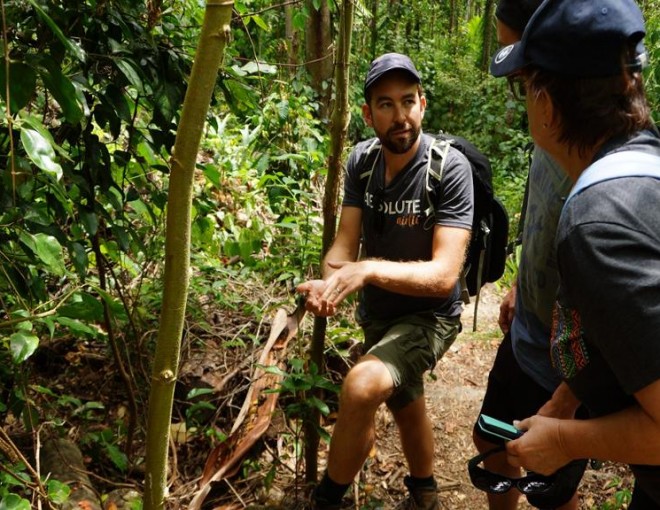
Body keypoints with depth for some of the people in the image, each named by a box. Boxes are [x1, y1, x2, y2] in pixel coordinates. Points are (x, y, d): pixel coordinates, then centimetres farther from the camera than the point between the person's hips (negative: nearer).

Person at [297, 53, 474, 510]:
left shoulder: (450, 167, -24)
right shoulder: (362, 160, -7)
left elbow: (444, 274, -29)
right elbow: (344, 244, -9)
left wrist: (368, 270, -41)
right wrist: (329, 282, -31)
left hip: (429, 315, -6)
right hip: (377, 314, 6)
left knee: (362, 385, -31)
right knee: (405, 404, 26)